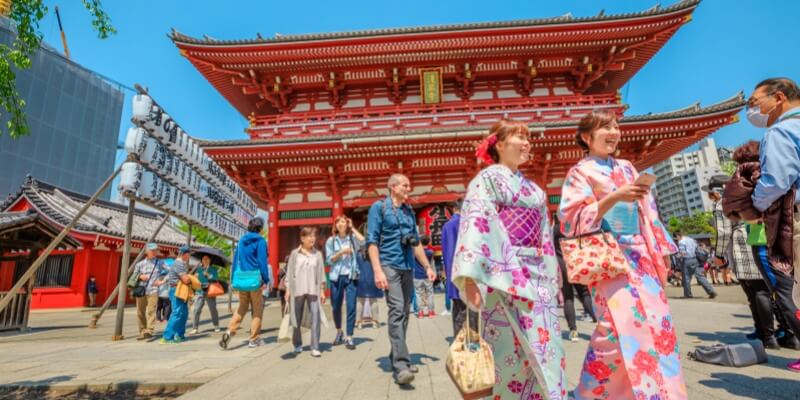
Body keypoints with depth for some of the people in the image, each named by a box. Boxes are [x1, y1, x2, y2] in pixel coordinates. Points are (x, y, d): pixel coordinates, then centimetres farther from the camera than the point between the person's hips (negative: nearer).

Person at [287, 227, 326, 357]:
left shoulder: (318, 254, 6)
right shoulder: (295, 253, 3)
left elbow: (321, 273, 7)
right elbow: (290, 272, 4)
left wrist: (322, 291, 3)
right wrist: (288, 290, 0)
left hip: (313, 290, 0)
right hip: (297, 290, 0)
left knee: (315, 318, -9)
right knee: (297, 319, 10)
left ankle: (315, 348, -5)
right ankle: (297, 345, 28)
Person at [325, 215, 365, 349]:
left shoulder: (353, 238, 4)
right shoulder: (331, 240, 4)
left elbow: (363, 241, -18)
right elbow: (329, 260, -1)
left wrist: (352, 228, -7)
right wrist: (341, 252, -16)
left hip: (351, 276, -1)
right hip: (337, 277, 1)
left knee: (351, 306, -6)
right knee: (336, 307, 11)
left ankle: (349, 337, 3)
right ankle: (339, 332, 34)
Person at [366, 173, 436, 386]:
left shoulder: (409, 211, 17)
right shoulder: (379, 207, -1)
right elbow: (372, 241, -8)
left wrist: (427, 267, 17)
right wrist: (378, 271, -18)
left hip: (408, 268, 7)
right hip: (389, 266, -6)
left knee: (404, 314, 9)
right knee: (397, 310, -16)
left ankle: (397, 359, 22)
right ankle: (400, 365, -16)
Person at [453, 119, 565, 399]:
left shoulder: (533, 188, 20)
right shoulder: (487, 178, -2)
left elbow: (544, 234, 22)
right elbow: (476, 223, -15)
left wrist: (552, 275, 18)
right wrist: (471, 277, -26)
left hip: (537, 275, 7)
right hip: (506, 275, -7)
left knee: (545, 347, 9)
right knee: (515, 347, -3)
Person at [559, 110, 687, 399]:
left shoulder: (627, 167, 17)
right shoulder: (580, 172, -3)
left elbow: (646, 210, 18)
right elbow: (571, 220, -14)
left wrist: (661, 249, 14)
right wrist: (614, 197, -22)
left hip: (640, 256, 7)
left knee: (656, 321, 5)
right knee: (621, 323, -13)